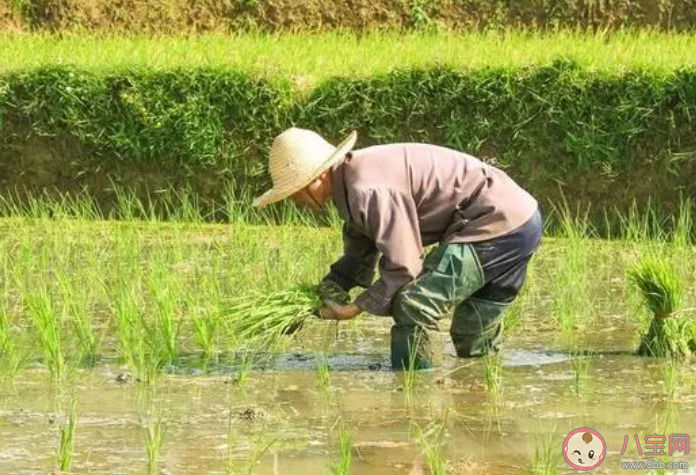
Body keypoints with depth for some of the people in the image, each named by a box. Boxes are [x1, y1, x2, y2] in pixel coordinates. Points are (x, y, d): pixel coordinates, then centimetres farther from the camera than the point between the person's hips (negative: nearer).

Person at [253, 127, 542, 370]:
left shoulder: (369, 190, -23)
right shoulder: (353, 186, 10)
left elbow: (403, 266, -22)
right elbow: (357, 260, 19)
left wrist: (357, 307, -11)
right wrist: (321, 296, 6)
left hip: (497, 223, -11)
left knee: (413, 307, -15)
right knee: (474, 338, 22)